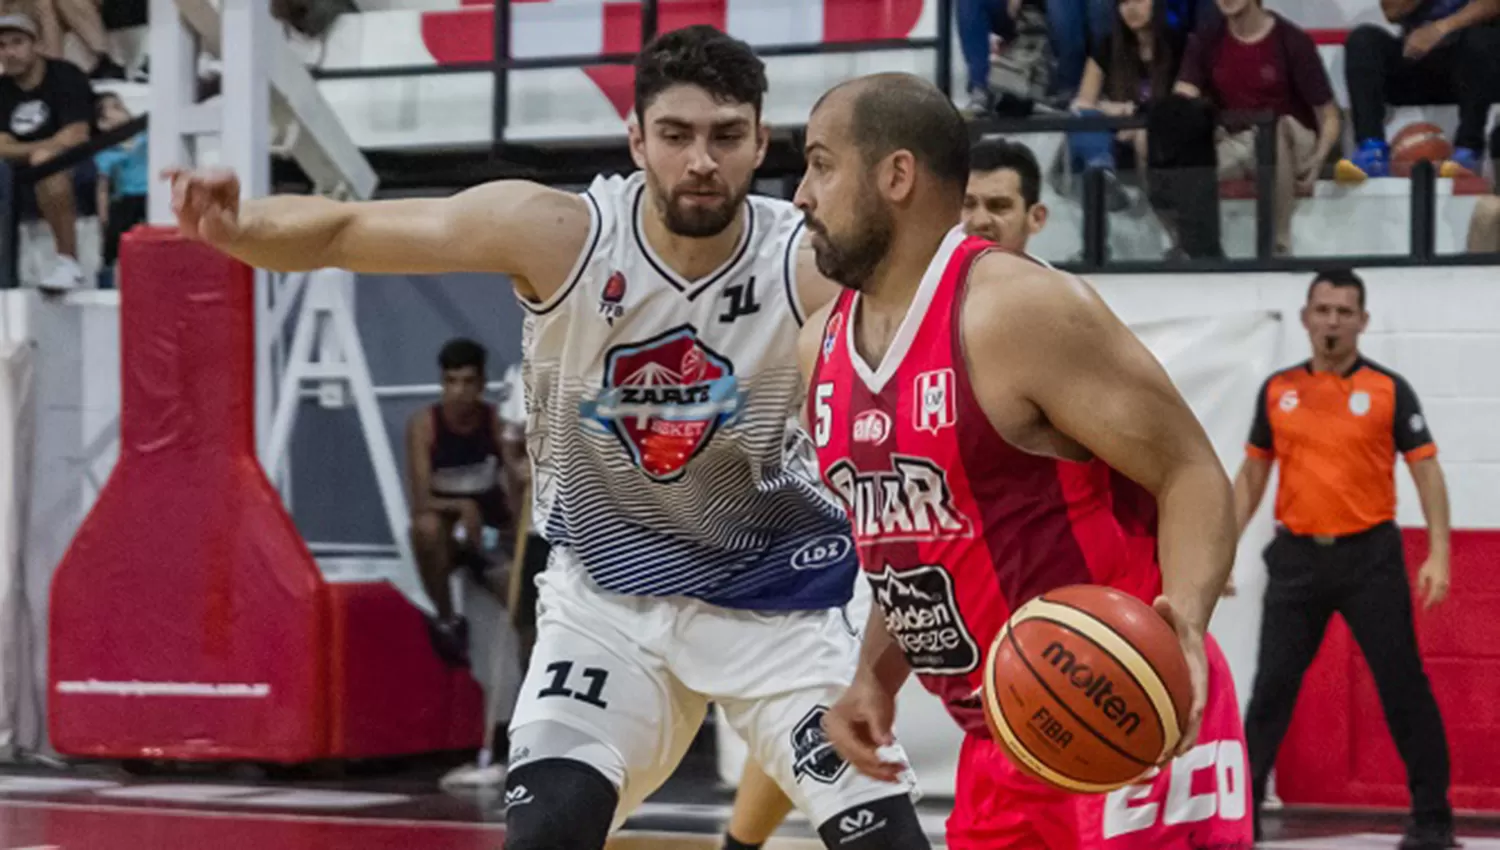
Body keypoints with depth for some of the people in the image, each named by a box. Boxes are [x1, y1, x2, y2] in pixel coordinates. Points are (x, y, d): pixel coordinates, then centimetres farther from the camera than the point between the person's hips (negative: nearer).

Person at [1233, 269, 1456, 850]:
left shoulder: (1389, 390, -1)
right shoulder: (1277, 390, 8)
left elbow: (1426, 471, -2)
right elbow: (1252, 475, 15)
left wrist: (1438, 555, -11)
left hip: (1369, 556, -2)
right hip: (1297, 557, 3)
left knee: (1403, 686, -1)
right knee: (1272, 687, 4)